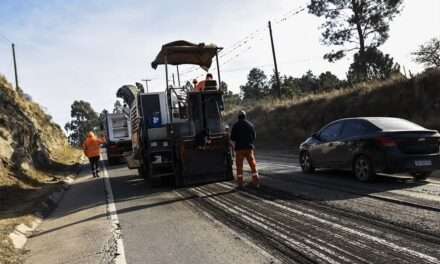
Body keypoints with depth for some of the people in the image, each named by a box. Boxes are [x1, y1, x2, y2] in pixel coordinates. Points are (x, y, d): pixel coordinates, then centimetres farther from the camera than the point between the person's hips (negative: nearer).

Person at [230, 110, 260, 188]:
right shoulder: (250, 125, 2)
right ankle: (256, 182, 5)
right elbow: (254, 136, 6)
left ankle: (240, 183, 6)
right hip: (249, 147, 1)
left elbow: (232, 138, -2)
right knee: (253, 165, 8)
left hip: (239, 148, -1)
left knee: (239, 166, 6)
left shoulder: (235, 125, -4)